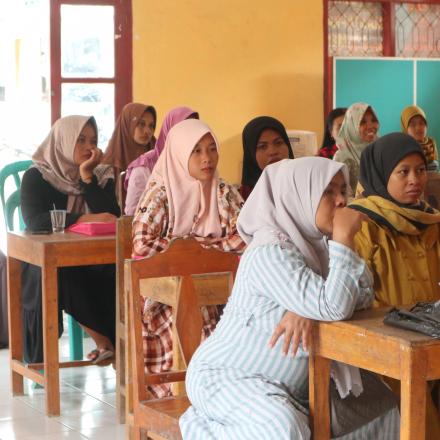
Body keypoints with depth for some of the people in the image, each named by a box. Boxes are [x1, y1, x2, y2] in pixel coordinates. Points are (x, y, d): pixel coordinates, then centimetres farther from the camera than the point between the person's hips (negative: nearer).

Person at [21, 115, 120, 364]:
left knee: (115, 271, -31)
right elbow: (34, 221, -19)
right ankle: (107, 342, -24)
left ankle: (108, 342, -20)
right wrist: (85, 219, -29)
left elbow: (112, 218, -8)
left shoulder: (102, 177, 8)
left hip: (91, 259, 2)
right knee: (52, 276, -36)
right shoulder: (37, 177, -2)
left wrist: (87, 177, -13)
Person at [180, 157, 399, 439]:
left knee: (379, 405, 10)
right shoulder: (270, 252, -25)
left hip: (292, 379, 9)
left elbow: (363, 298, -3)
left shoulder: (317, 243, 2)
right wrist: (344, 237, -25)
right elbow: (334, 307, -32)